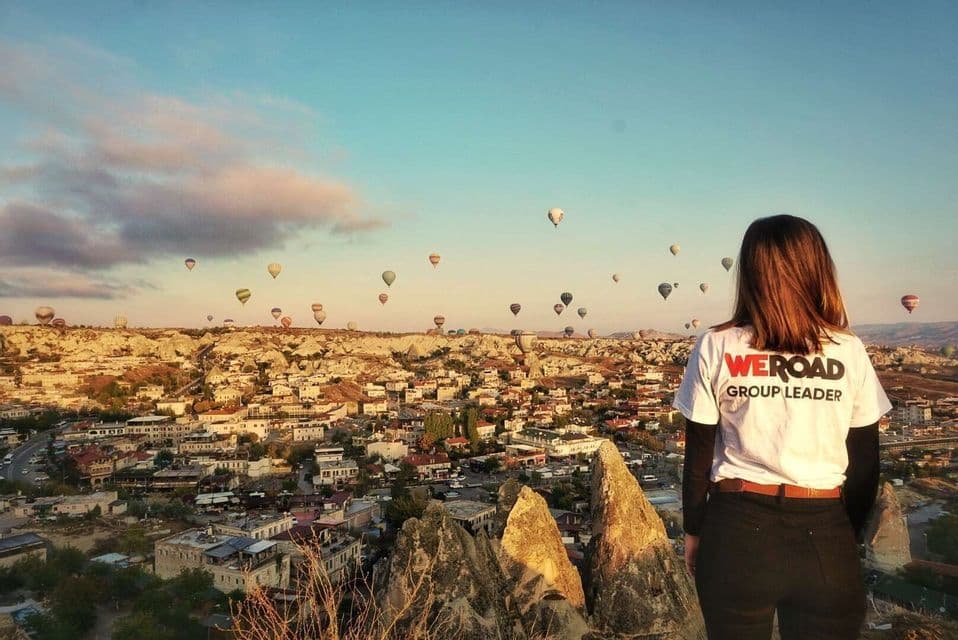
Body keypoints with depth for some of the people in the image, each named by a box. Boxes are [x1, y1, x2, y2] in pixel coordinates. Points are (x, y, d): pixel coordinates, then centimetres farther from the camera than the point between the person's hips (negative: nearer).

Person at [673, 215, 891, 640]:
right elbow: (865, 463, 2)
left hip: (736, 531, 0)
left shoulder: (716, 347, -7)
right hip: (825, 536, 1)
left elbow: (699, 456, -3)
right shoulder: (850, 351, -4)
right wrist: (848, 537, 17)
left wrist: (693, 532, 10)